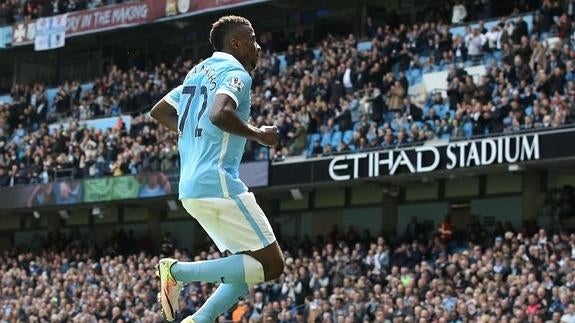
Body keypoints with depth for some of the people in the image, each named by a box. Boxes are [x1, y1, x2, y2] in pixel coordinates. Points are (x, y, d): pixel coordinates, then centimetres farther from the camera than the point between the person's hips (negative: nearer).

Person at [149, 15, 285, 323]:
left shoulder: (199, 72, 20)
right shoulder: (235, 72, -7)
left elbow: (158, 112, 28)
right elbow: (220, 113, -26)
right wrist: (258, 134, -12)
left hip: (191, 187, 10)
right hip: (219, 183, -10)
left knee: (251, 264, 15)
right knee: (271, 265, -5)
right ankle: (178, 270, -12)